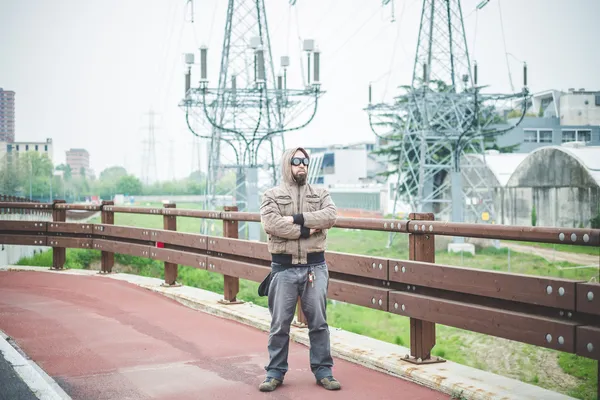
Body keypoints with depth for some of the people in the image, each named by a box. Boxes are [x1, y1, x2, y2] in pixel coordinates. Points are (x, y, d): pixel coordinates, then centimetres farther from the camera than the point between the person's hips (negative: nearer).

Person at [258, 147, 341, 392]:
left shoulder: (320, 194, 10)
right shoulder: (272, 195, 3)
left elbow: (330, 215, -10)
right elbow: (270, 223, -15)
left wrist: (298, 218, -18)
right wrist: (306, 230, -15)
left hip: (315, 266, 2)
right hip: (284, 268, -1)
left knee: (318, 322, 7)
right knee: (280, 324, 5)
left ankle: (323, 371, 17)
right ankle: (275, 372, 16)